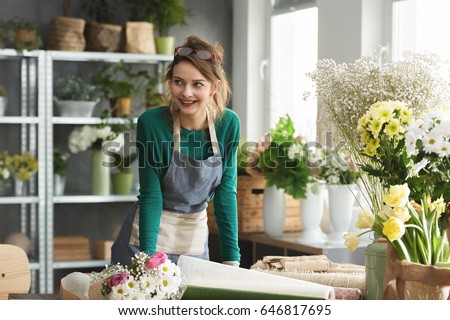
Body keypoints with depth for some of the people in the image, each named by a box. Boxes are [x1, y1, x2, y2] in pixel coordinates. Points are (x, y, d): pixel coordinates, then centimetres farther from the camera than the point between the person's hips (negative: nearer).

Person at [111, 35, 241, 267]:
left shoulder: (228, 124, -10)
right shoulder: (151, 123, -18)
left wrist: (231, 260, -11)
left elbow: (226, 193, -7)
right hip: (147, 239, -3)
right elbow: (151, 195, -18)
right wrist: (148, 256, -26)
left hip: (195, 241, 3)